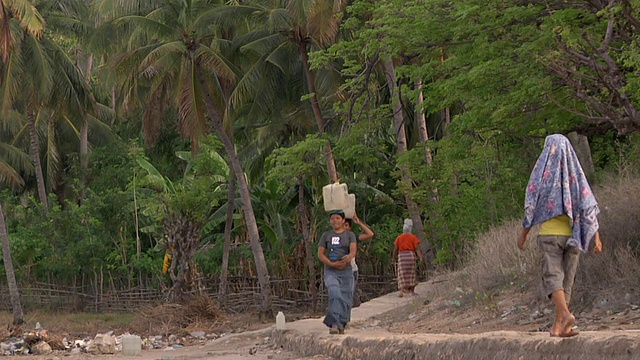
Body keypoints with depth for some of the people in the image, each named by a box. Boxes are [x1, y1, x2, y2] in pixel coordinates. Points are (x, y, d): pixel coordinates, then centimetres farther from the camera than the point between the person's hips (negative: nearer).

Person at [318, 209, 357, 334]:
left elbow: (353, 249, -9)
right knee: (335, 295, -23)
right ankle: (334, 324, -28)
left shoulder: (350, 235, 7)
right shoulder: (326, 235, 9)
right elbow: (320, 253, 5)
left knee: (345, 299, 0)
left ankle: (341, 325, 15)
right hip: (330, 272, -1)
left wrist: (349, 256, -34)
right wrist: (332, 264, -11)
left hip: (346, 272, 1)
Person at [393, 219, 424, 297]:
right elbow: (417, 248, -7)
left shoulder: (399, 238, 3)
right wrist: (421, 257, -11)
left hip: (401, 256, 0)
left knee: (402, 274, -2)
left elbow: (395, 249, 4)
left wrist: (395, 258, 18)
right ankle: (412, 291, 17)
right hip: (411, 255, 0)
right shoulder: (413, 237, 1)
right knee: (411, 273, 11)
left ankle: (401, 291, -16)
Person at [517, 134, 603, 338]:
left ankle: (566, 314, -29)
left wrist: (523, 235, 6)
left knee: (552, 276, -4)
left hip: (550, 233, -3)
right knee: (566, 278, 9)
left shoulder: (542, 172, -4)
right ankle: (557, 326, 8)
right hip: (572, 235, 3)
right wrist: (597, 237, -3)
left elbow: (532, 207, -4)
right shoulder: (576, 174, 4)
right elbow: (589, 207, -3)